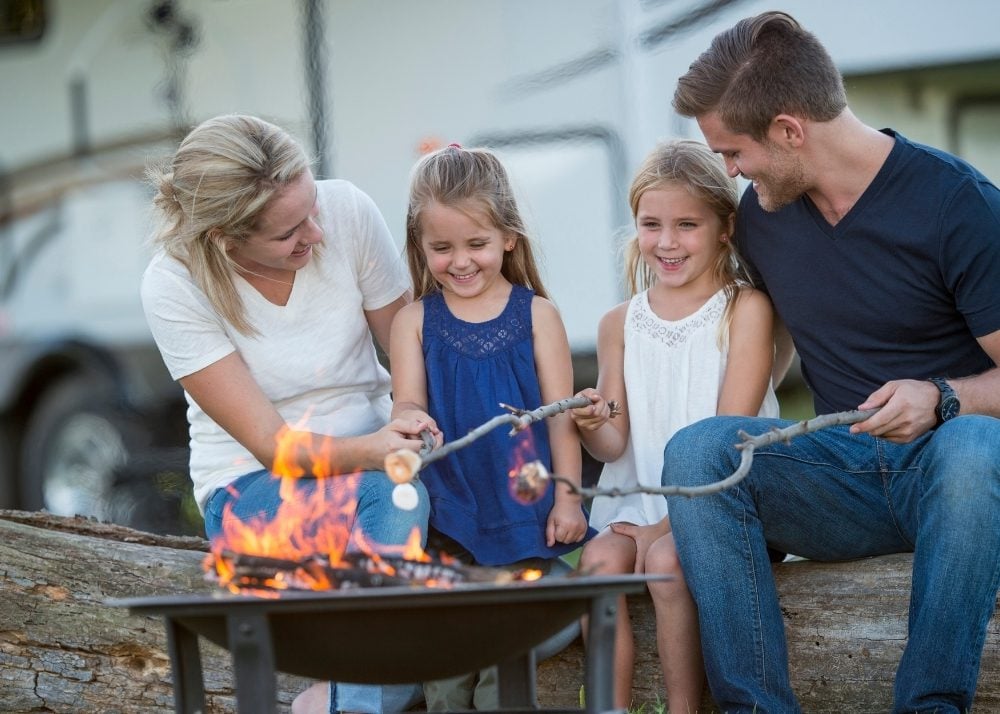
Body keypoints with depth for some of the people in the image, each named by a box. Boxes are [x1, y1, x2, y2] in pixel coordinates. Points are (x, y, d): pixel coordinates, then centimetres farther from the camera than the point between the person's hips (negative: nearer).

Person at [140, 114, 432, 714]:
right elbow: (271, 444, -19)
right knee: (395, 493, -34)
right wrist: (373, 451, -35)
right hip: (255, 484, -3)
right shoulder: (175, 287, -17)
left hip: (373, 449, 3)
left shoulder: (346, 211, -12)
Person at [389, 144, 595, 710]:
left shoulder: (536, 314, 2)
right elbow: (408, 403, 1)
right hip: (448, 509, 1)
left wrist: (567, 495, -1)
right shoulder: (415, 321, 6)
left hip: (522, 506, -1)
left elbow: (560, 412, 4)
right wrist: (411, 421, -23)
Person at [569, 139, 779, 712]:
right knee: (600, 559, -24)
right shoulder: (621, 324, 9)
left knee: (666, 560, -30)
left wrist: (667, 525, -14)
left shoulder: (744, 309, -4)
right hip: (638, 499, 4)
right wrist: (591, 427, -18)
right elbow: (615, 445, 7)